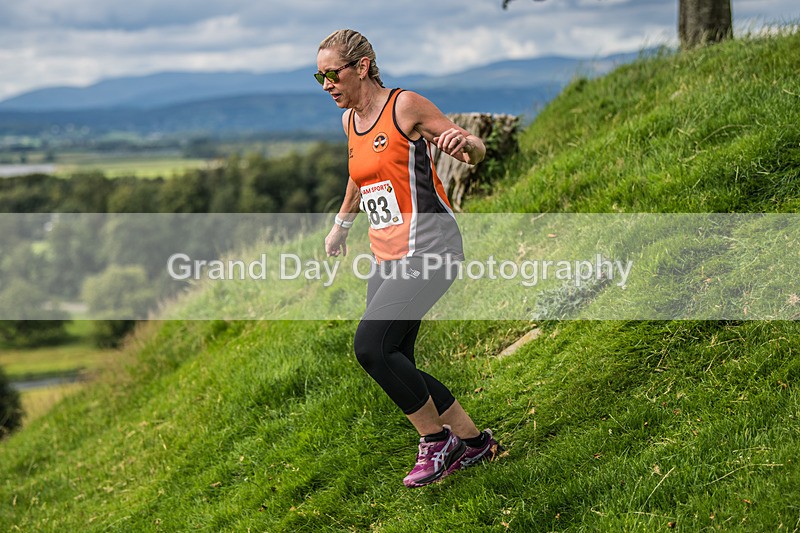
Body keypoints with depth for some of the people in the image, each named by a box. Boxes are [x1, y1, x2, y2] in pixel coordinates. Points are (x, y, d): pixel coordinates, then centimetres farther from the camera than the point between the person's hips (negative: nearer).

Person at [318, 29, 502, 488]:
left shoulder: (405, 106, -9)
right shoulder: (351, 121, 12)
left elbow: (477, 153, -6)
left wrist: (464, 142, -30)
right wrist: (342, 224, 44)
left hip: (429, 248, -8)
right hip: (388, 257, 8)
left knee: (370, 347, -20)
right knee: (394, 366, 3)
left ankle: (436, 439, -3)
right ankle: (474, 441, 18)